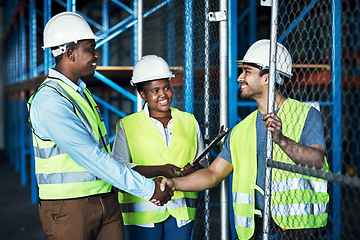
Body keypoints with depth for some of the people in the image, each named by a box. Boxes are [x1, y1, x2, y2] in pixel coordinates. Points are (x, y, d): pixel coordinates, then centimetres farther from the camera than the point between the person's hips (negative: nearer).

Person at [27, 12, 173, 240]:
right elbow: (91, 158, -21)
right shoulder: (49, 101, -16)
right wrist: (147, 188, -18)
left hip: (107, 202, 8)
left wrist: (149, 183, 6)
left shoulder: (82, 92, 14)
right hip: (69, 208, -8)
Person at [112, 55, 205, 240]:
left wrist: (194, 170, -7)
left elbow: (203, 163, 17)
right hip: (142, 211, -2)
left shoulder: (189, 122, 14)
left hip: (181, 211, 3)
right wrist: (159, 170, -16)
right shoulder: (128, 125, 4)